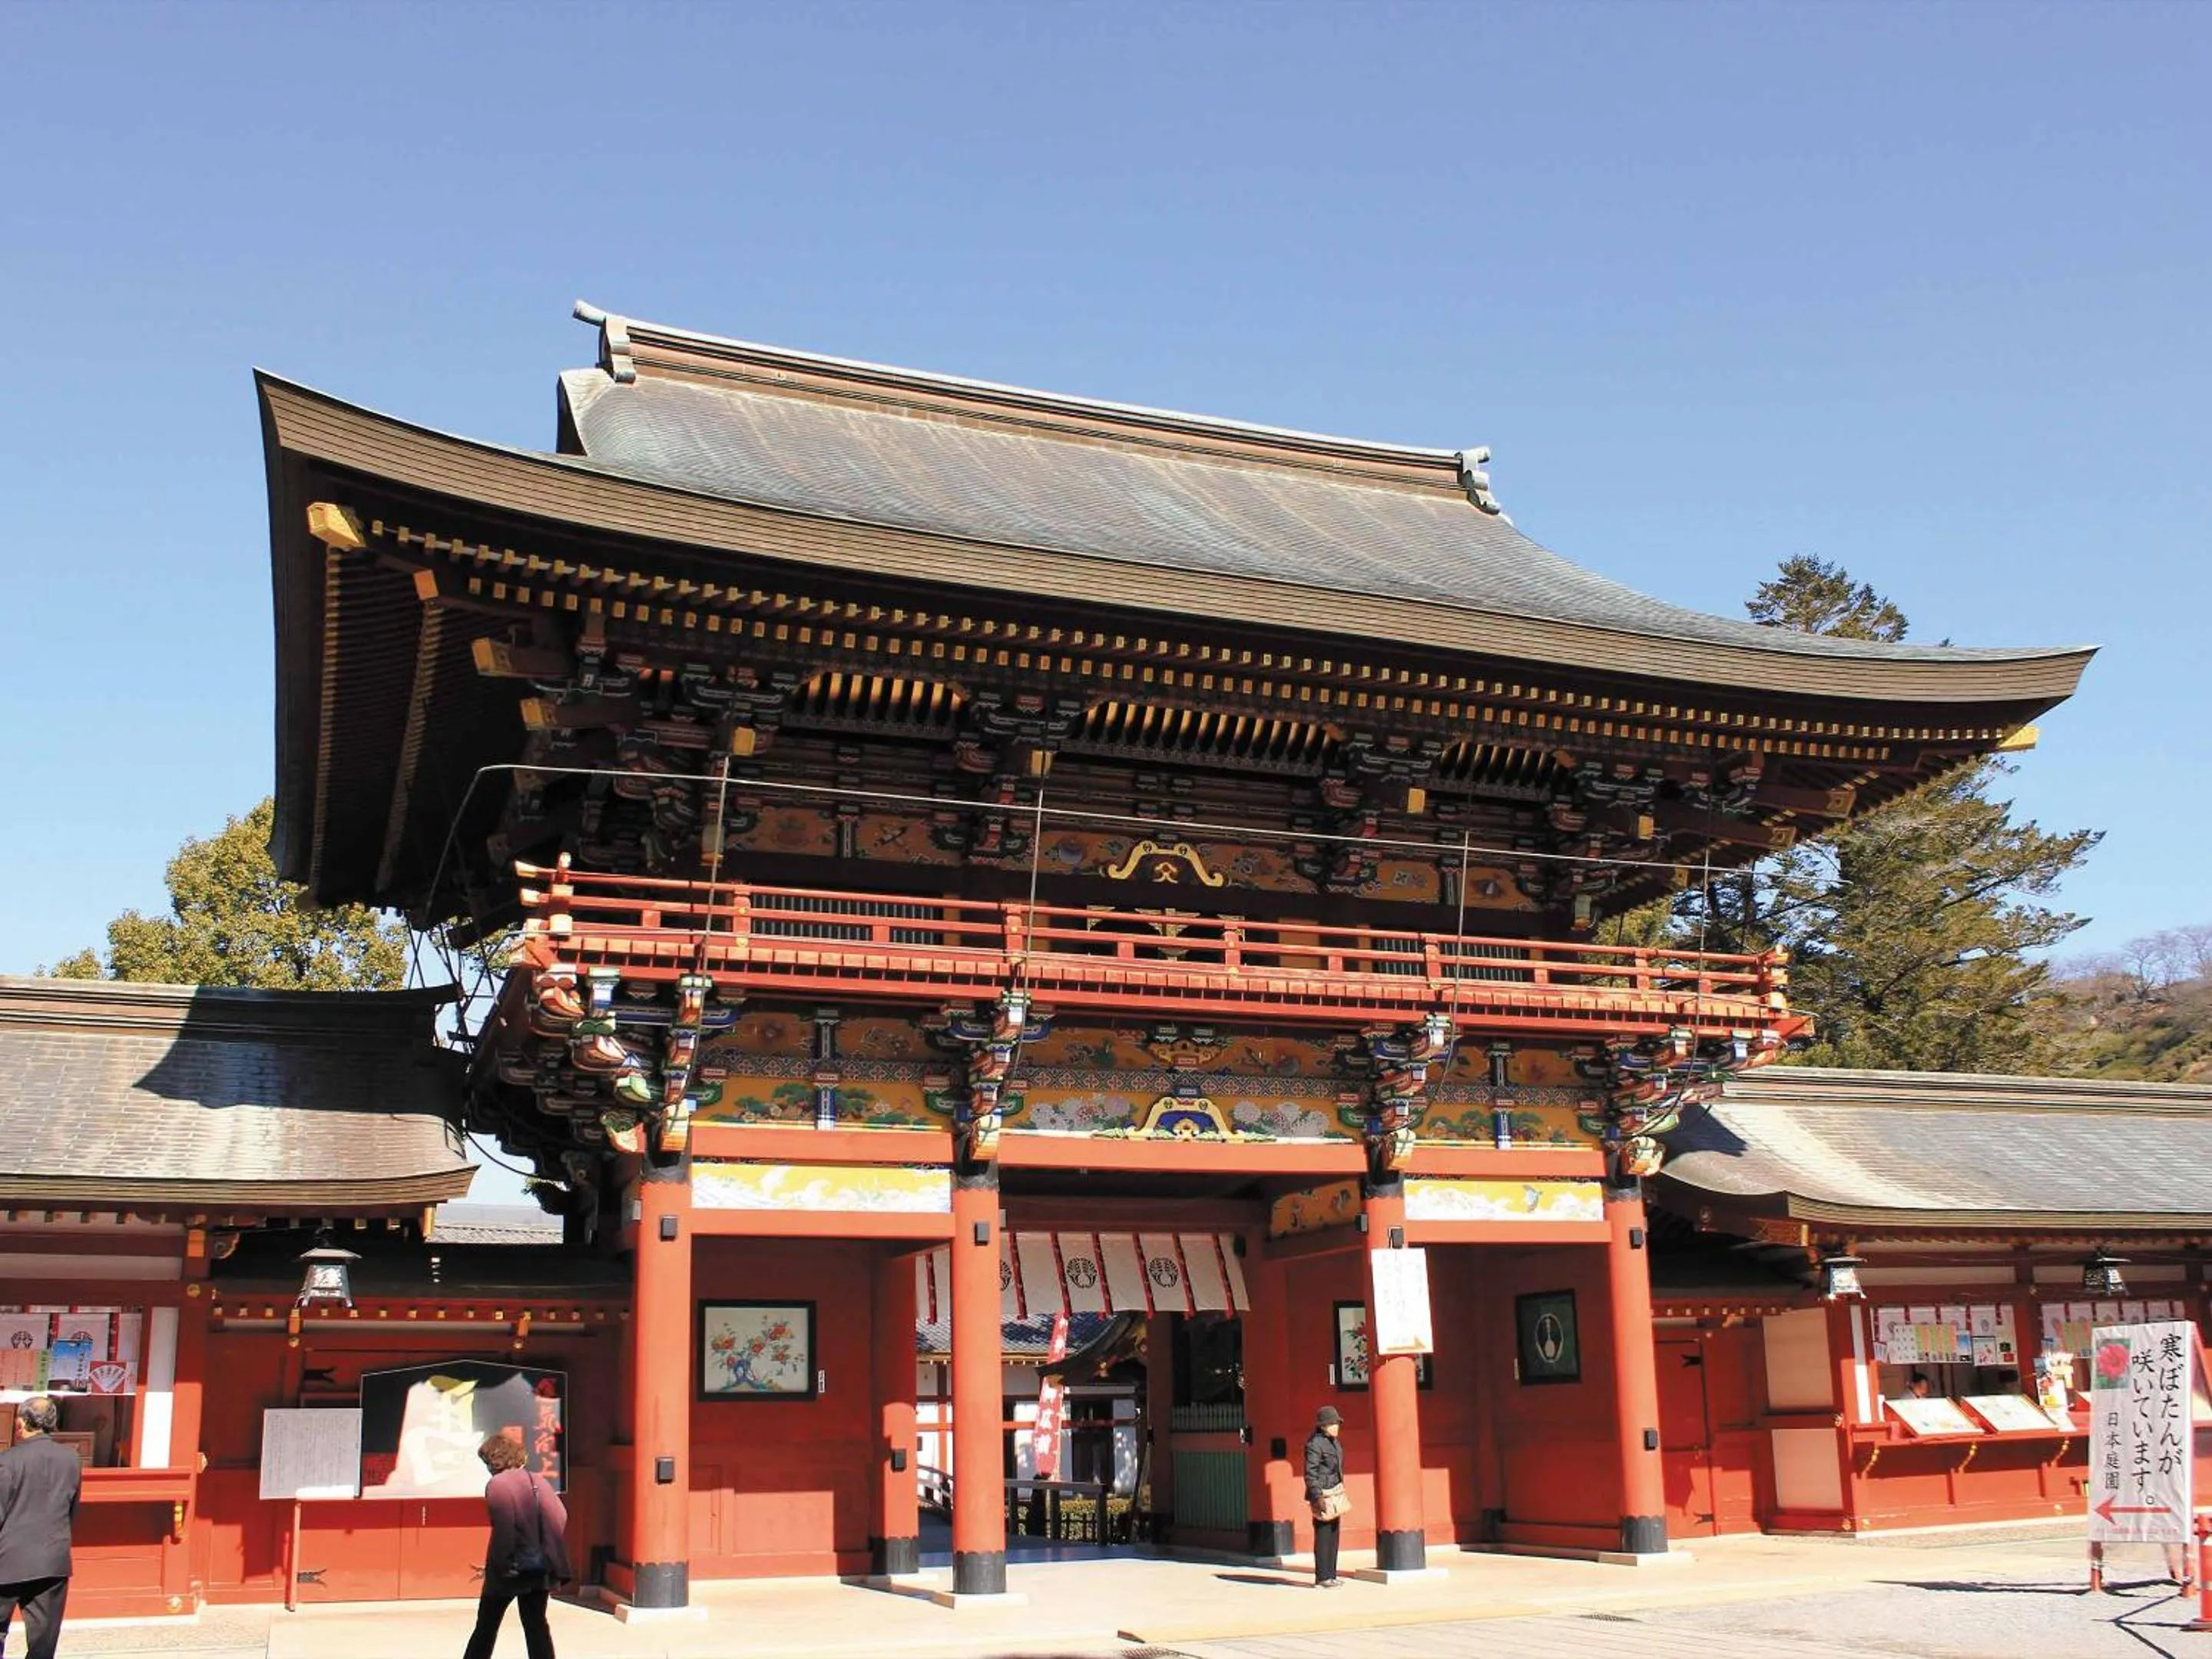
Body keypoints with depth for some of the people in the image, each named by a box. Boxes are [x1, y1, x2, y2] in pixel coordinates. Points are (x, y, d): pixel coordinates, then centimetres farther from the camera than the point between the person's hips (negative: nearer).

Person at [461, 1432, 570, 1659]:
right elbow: (559, 1519, 1)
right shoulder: (537, 1481, 6)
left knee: (486, 1625, 11)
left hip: (509, 1569, -5)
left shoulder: (497, 1484, -11)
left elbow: (503, 1529, -19)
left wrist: (500, 1565, -11)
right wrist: (556, 1567, 4)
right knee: (536, 1625, 8)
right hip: (539, 1566, 5)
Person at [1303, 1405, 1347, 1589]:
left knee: (1334, 1535, 12)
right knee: (1323, 1536, -5)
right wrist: (1318, 1497, -22)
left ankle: (1331, 1575, 19)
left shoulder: (1334, 1442, 13)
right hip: (1323, 1494, -9)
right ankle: (1322, 1577, 0)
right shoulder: (1314, 1444, -15)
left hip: (1336, 1493, 9)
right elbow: (1310, 1474, -17)